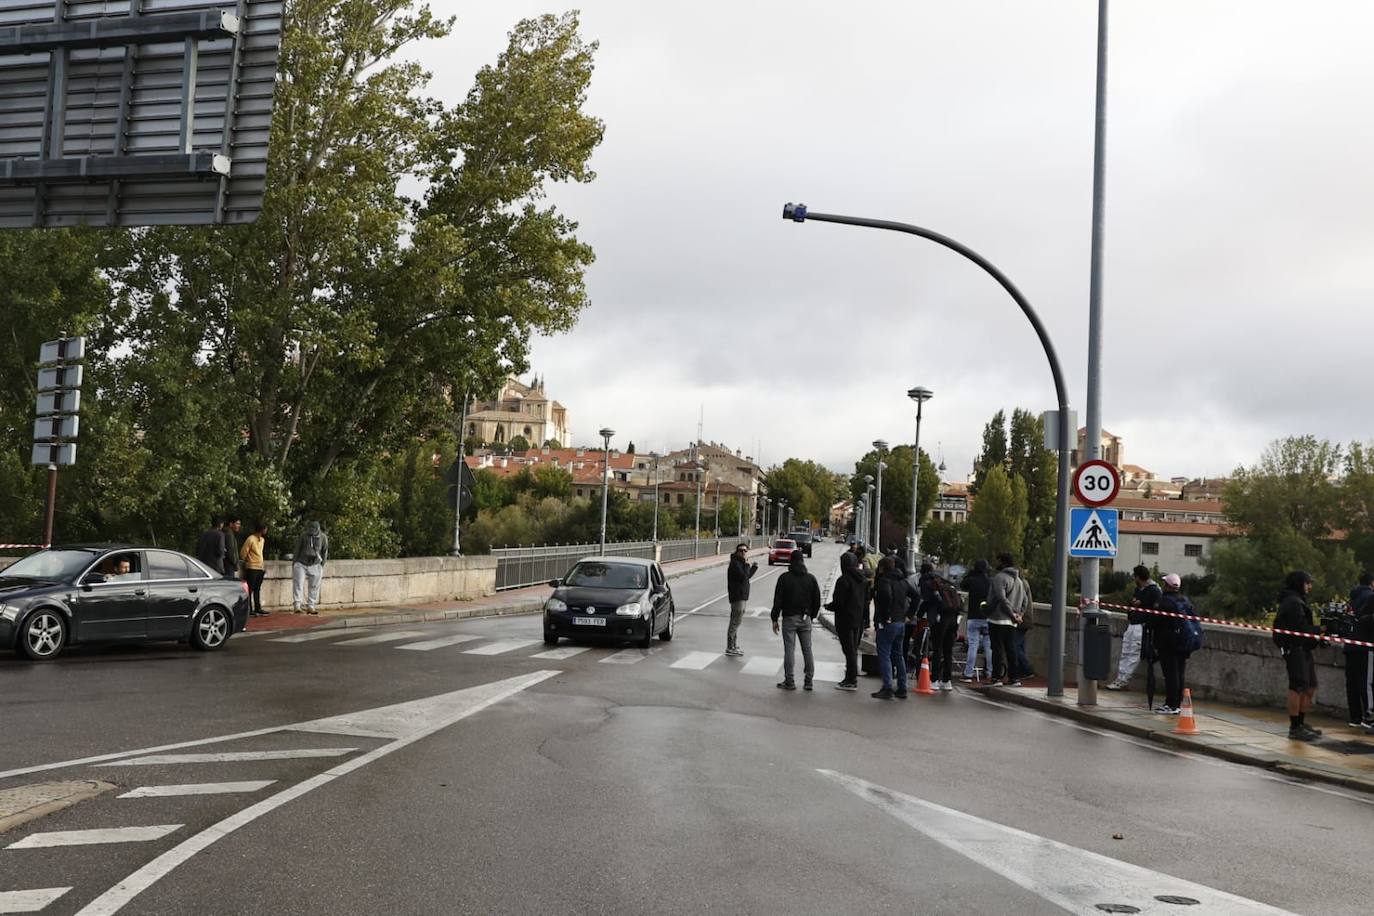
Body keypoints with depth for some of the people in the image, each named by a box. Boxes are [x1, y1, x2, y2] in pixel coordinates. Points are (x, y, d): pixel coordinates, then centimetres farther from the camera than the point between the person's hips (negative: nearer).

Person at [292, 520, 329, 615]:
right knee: (298, 585, -9)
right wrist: (294, 562, 3)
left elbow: (325, 551, 8)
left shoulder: (323, 538, -4)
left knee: (314, 587, 2)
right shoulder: (303, 535, -9)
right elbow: (297, 549, 0)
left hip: (315, 565, 2)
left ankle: (310, 607, 7)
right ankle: (296, 606, -12)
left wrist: (322, 564, 8)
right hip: (301, 564, -2)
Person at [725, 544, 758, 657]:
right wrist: (747, 566, -15)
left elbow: (747, 577, 22)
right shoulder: (735, 563, -15)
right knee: (735, 622, -7)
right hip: (737, 597, -10)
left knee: (736, 622, 15)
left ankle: (735, 647, 23)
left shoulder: (741, 563, 14)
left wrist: (754, 567, 16)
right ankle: (730, 648, -3)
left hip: (742, 597, 10)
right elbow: (743, 577, -25)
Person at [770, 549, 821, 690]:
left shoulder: (784, 578, -7)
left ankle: (789, 681, -1)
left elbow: (778, 600, -7)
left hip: (789, 618, -3)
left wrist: (775, 619, 0)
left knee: (789, 649, -1)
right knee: (807, 649, 9)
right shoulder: (811, 578, 4)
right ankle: (808, 680, 11)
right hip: (805, 619, 3)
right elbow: (817, 600, 8)